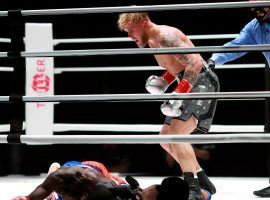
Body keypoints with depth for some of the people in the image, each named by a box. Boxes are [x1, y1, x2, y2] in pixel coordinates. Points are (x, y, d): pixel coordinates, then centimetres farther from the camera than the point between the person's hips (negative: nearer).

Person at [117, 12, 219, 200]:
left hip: (202, 82, -11)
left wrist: (178, 94, -30)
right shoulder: (152, 41, 14)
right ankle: (202, 179, 21)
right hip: (189, 85, 11)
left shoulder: (165, 36, -18)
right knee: (166, 136, 14)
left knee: (176, 134, -23)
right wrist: (163, 81, 7)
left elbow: (195, 63, -25)